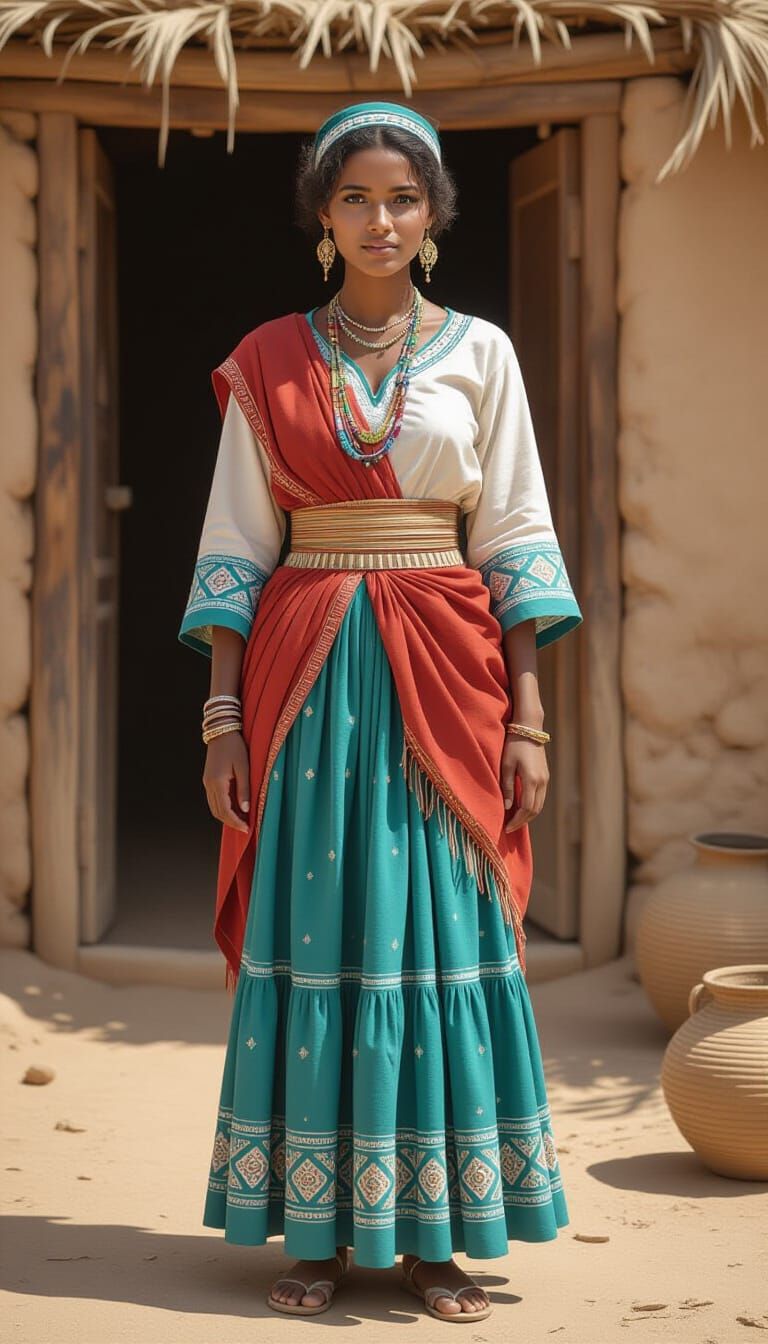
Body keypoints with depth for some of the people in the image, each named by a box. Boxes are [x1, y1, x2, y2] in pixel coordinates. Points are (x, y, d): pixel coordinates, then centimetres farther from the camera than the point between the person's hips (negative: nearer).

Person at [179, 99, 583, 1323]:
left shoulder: (479, 353, 7)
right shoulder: (269, 363, 7)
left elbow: (513, 539, 4)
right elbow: (237, 545, 5)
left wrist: (528, 714, -2)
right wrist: (225, 712, -3)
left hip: (443, 672, 0)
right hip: (307, 673, 0)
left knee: (442, 933, 0)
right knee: (314, 933, 0)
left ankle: (431, 1233, 9)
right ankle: (316, 1230, 9)